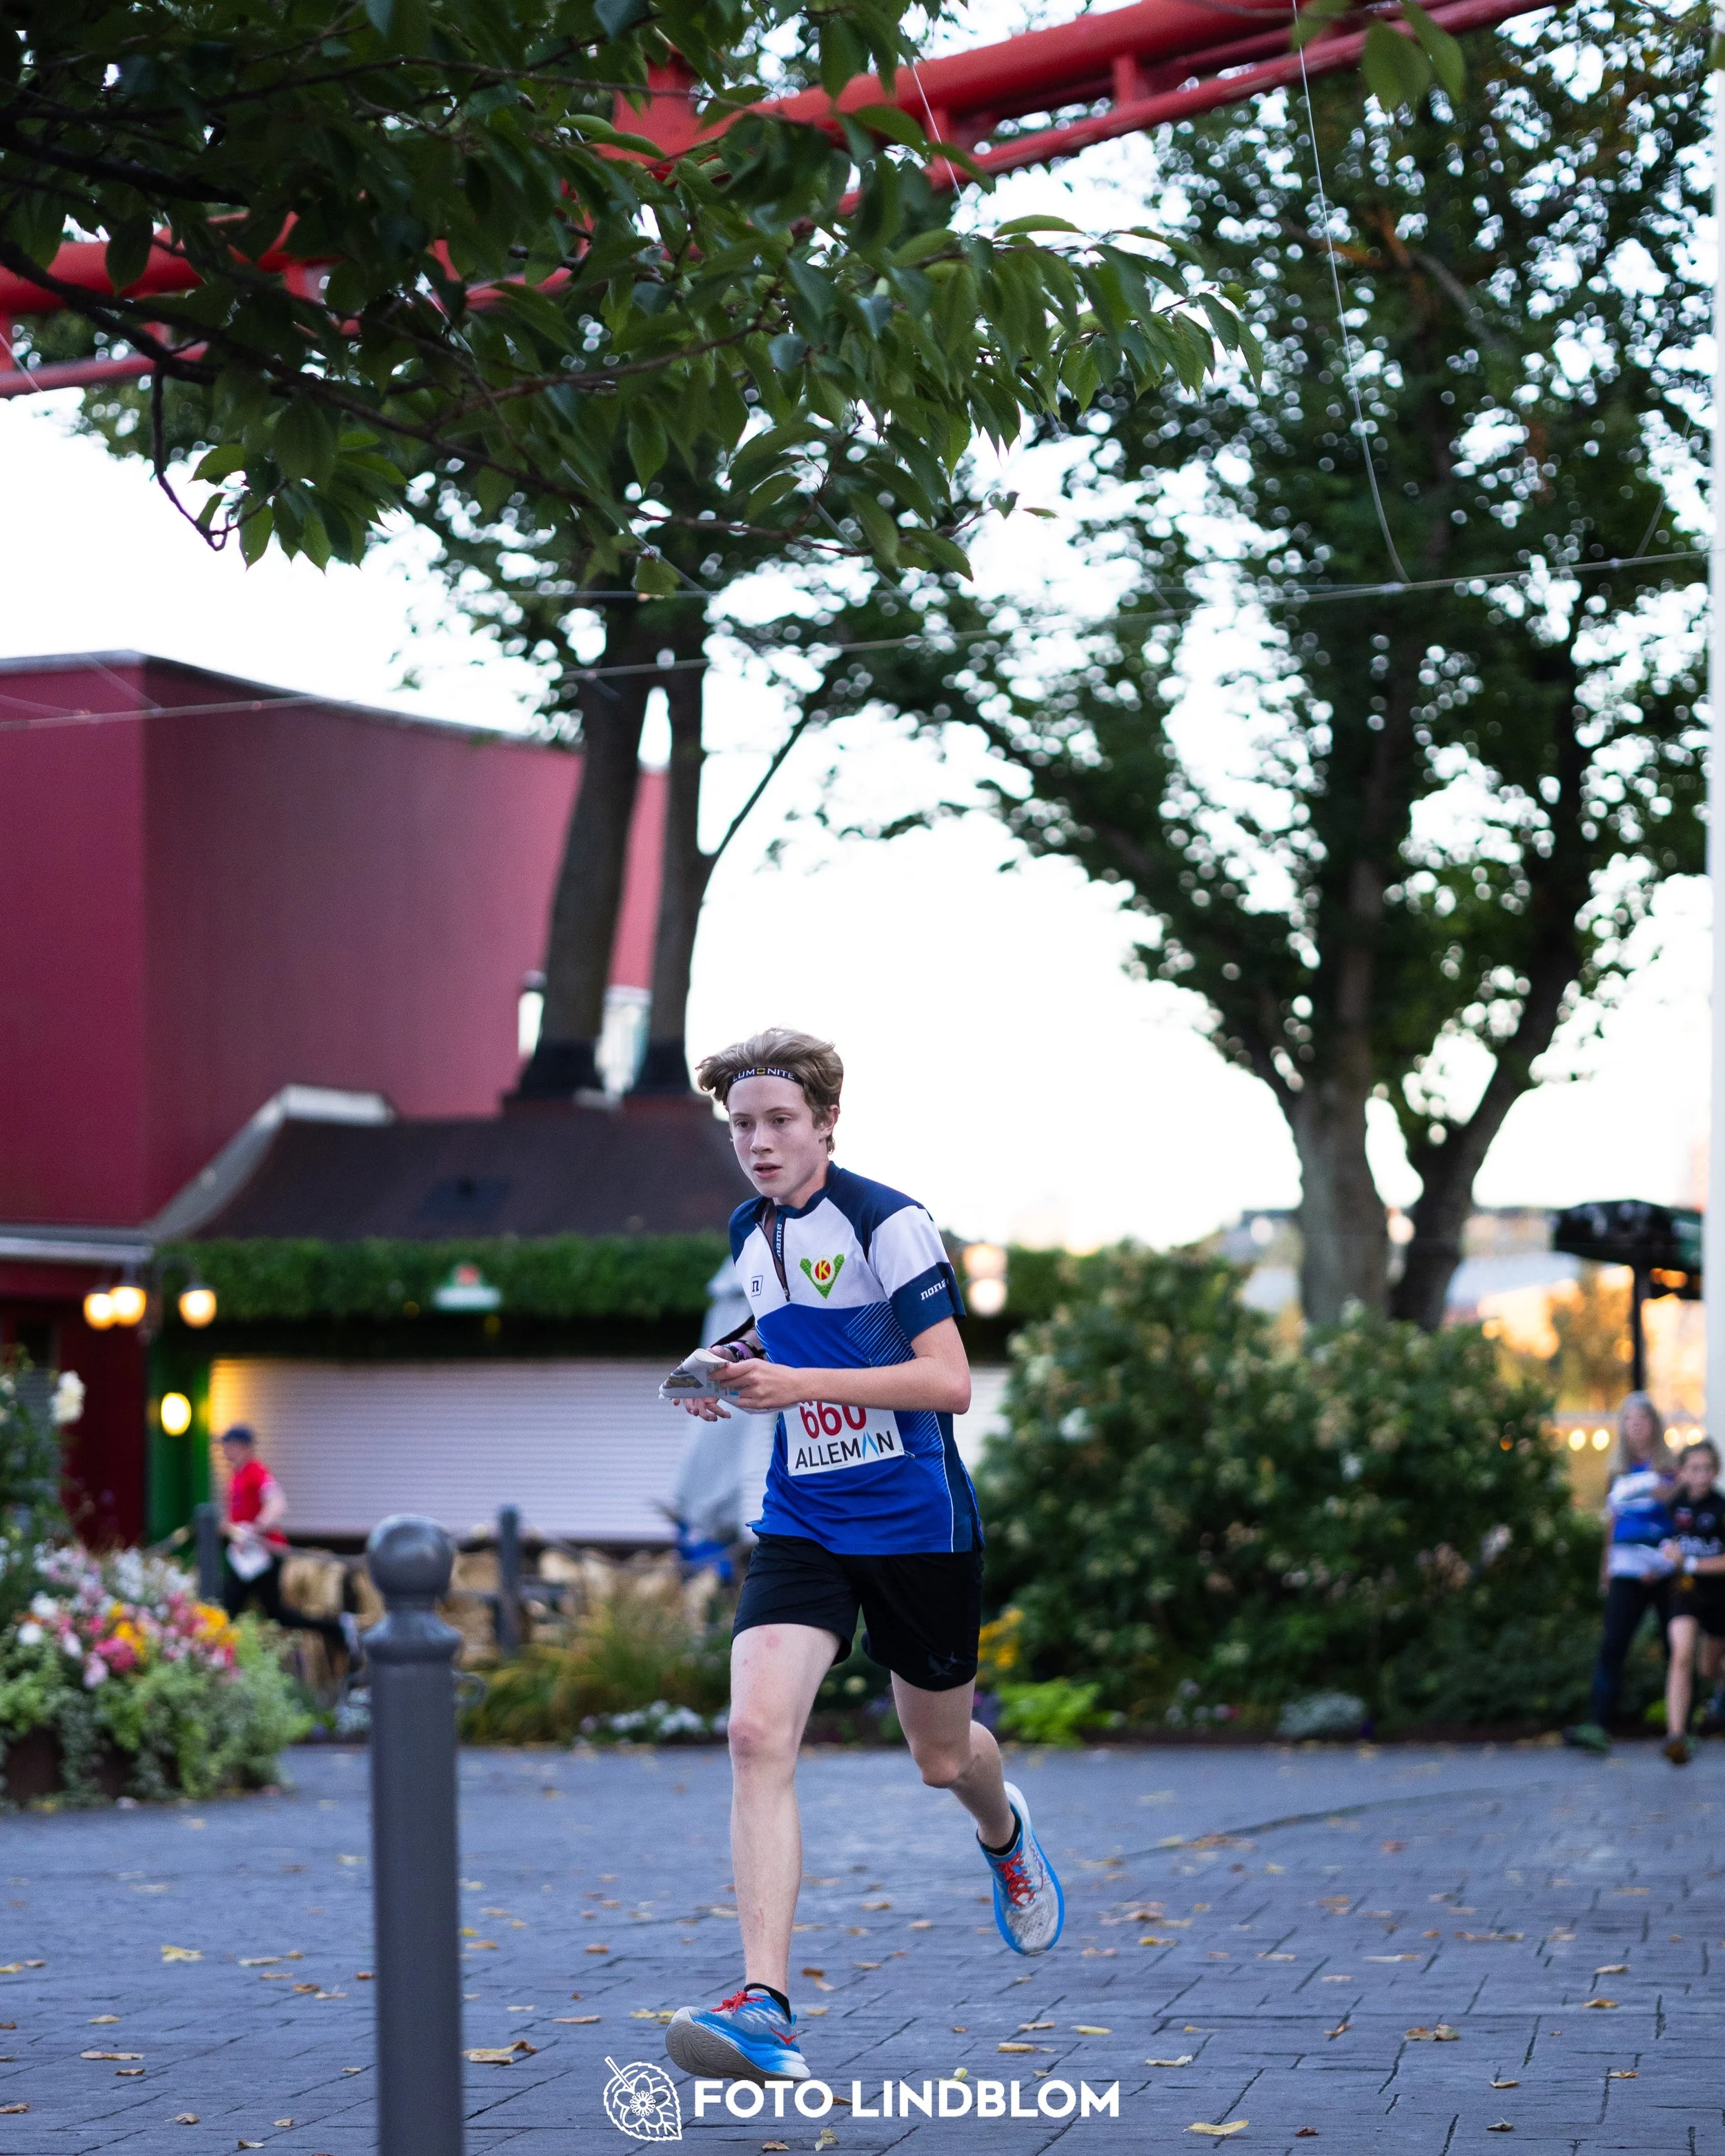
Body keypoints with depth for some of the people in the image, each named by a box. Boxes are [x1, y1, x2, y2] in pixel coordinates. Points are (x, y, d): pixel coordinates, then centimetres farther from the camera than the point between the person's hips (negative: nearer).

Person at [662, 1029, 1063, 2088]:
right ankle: (766, 2009, -24)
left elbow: (949, 1380, -19)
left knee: (941, 1755, 13)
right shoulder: (749, 1232, 7)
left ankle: (1004, 1830, 54)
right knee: (758, 1733, -19)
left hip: (918, 1524, -4)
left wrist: (801, 1383, -26)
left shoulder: (889, 1224, -14)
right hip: (802, 1525, 4)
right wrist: (737, 1365, 5)